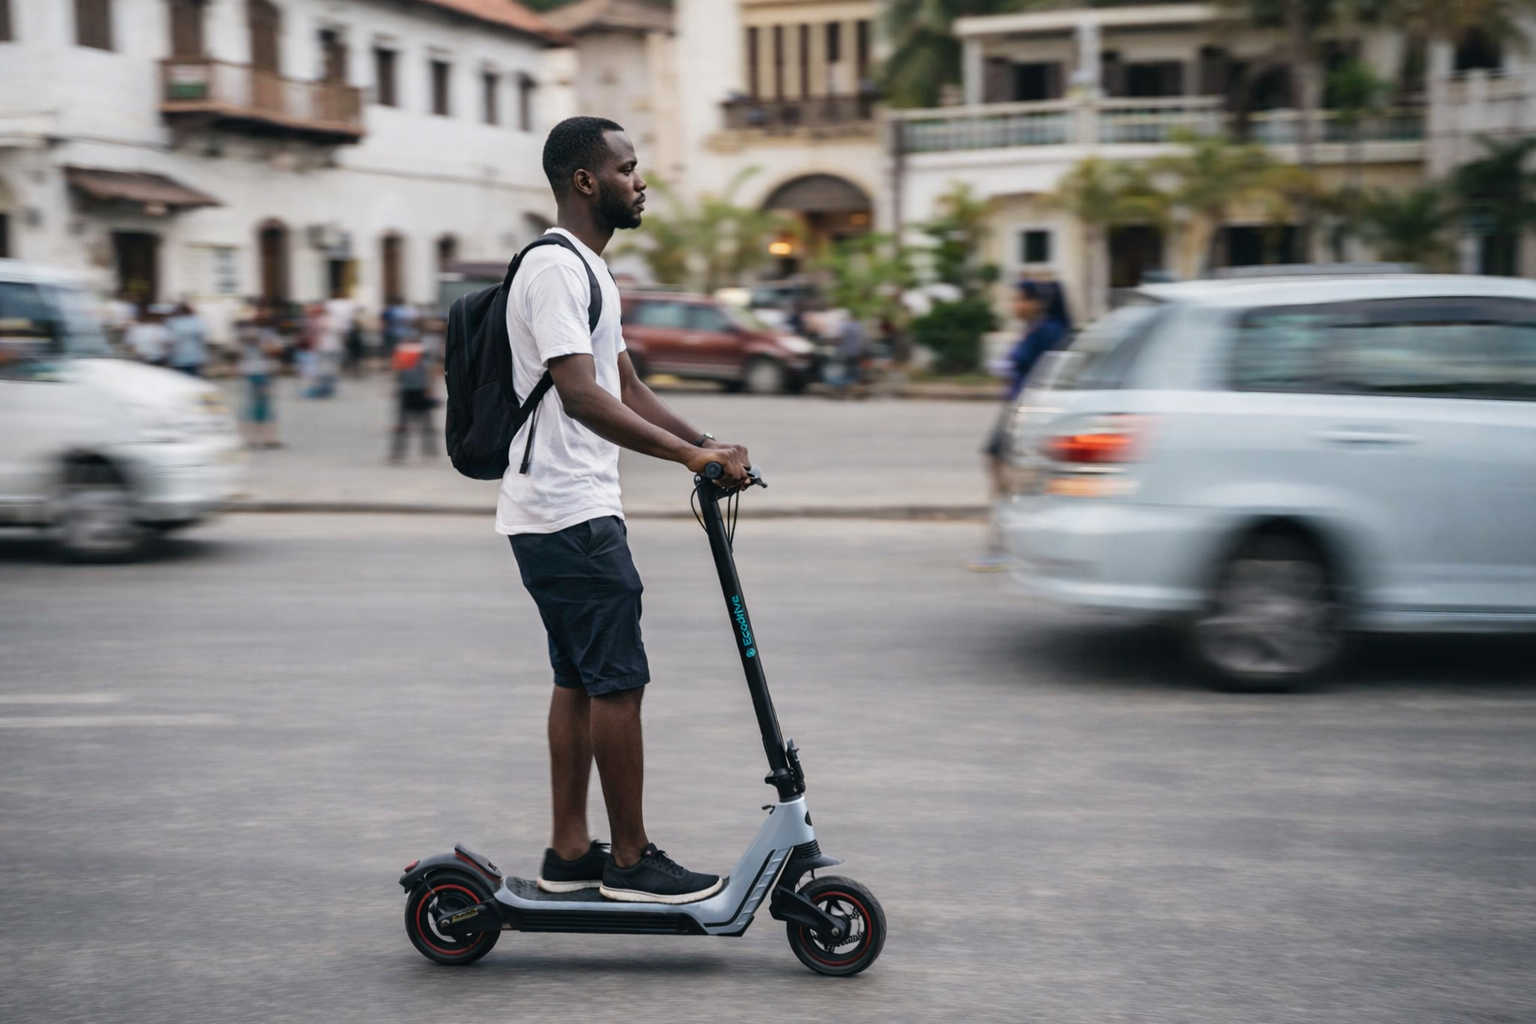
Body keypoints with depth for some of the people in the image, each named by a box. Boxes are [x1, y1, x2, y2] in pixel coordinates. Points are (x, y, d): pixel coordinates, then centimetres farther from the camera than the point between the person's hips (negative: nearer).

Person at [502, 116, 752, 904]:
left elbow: (626, 388, 22)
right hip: (571, 514, -11)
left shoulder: (588, 270, 19)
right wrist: (691, 455, -29)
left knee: (580, 680, 13)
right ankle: (631, 862, 2)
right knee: (619, 681, -6)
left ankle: (569, 855, 20)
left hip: (560, 514, 11)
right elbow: (581, 397, -26)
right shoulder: (555, 267, -15)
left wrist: (708, 445, 12)